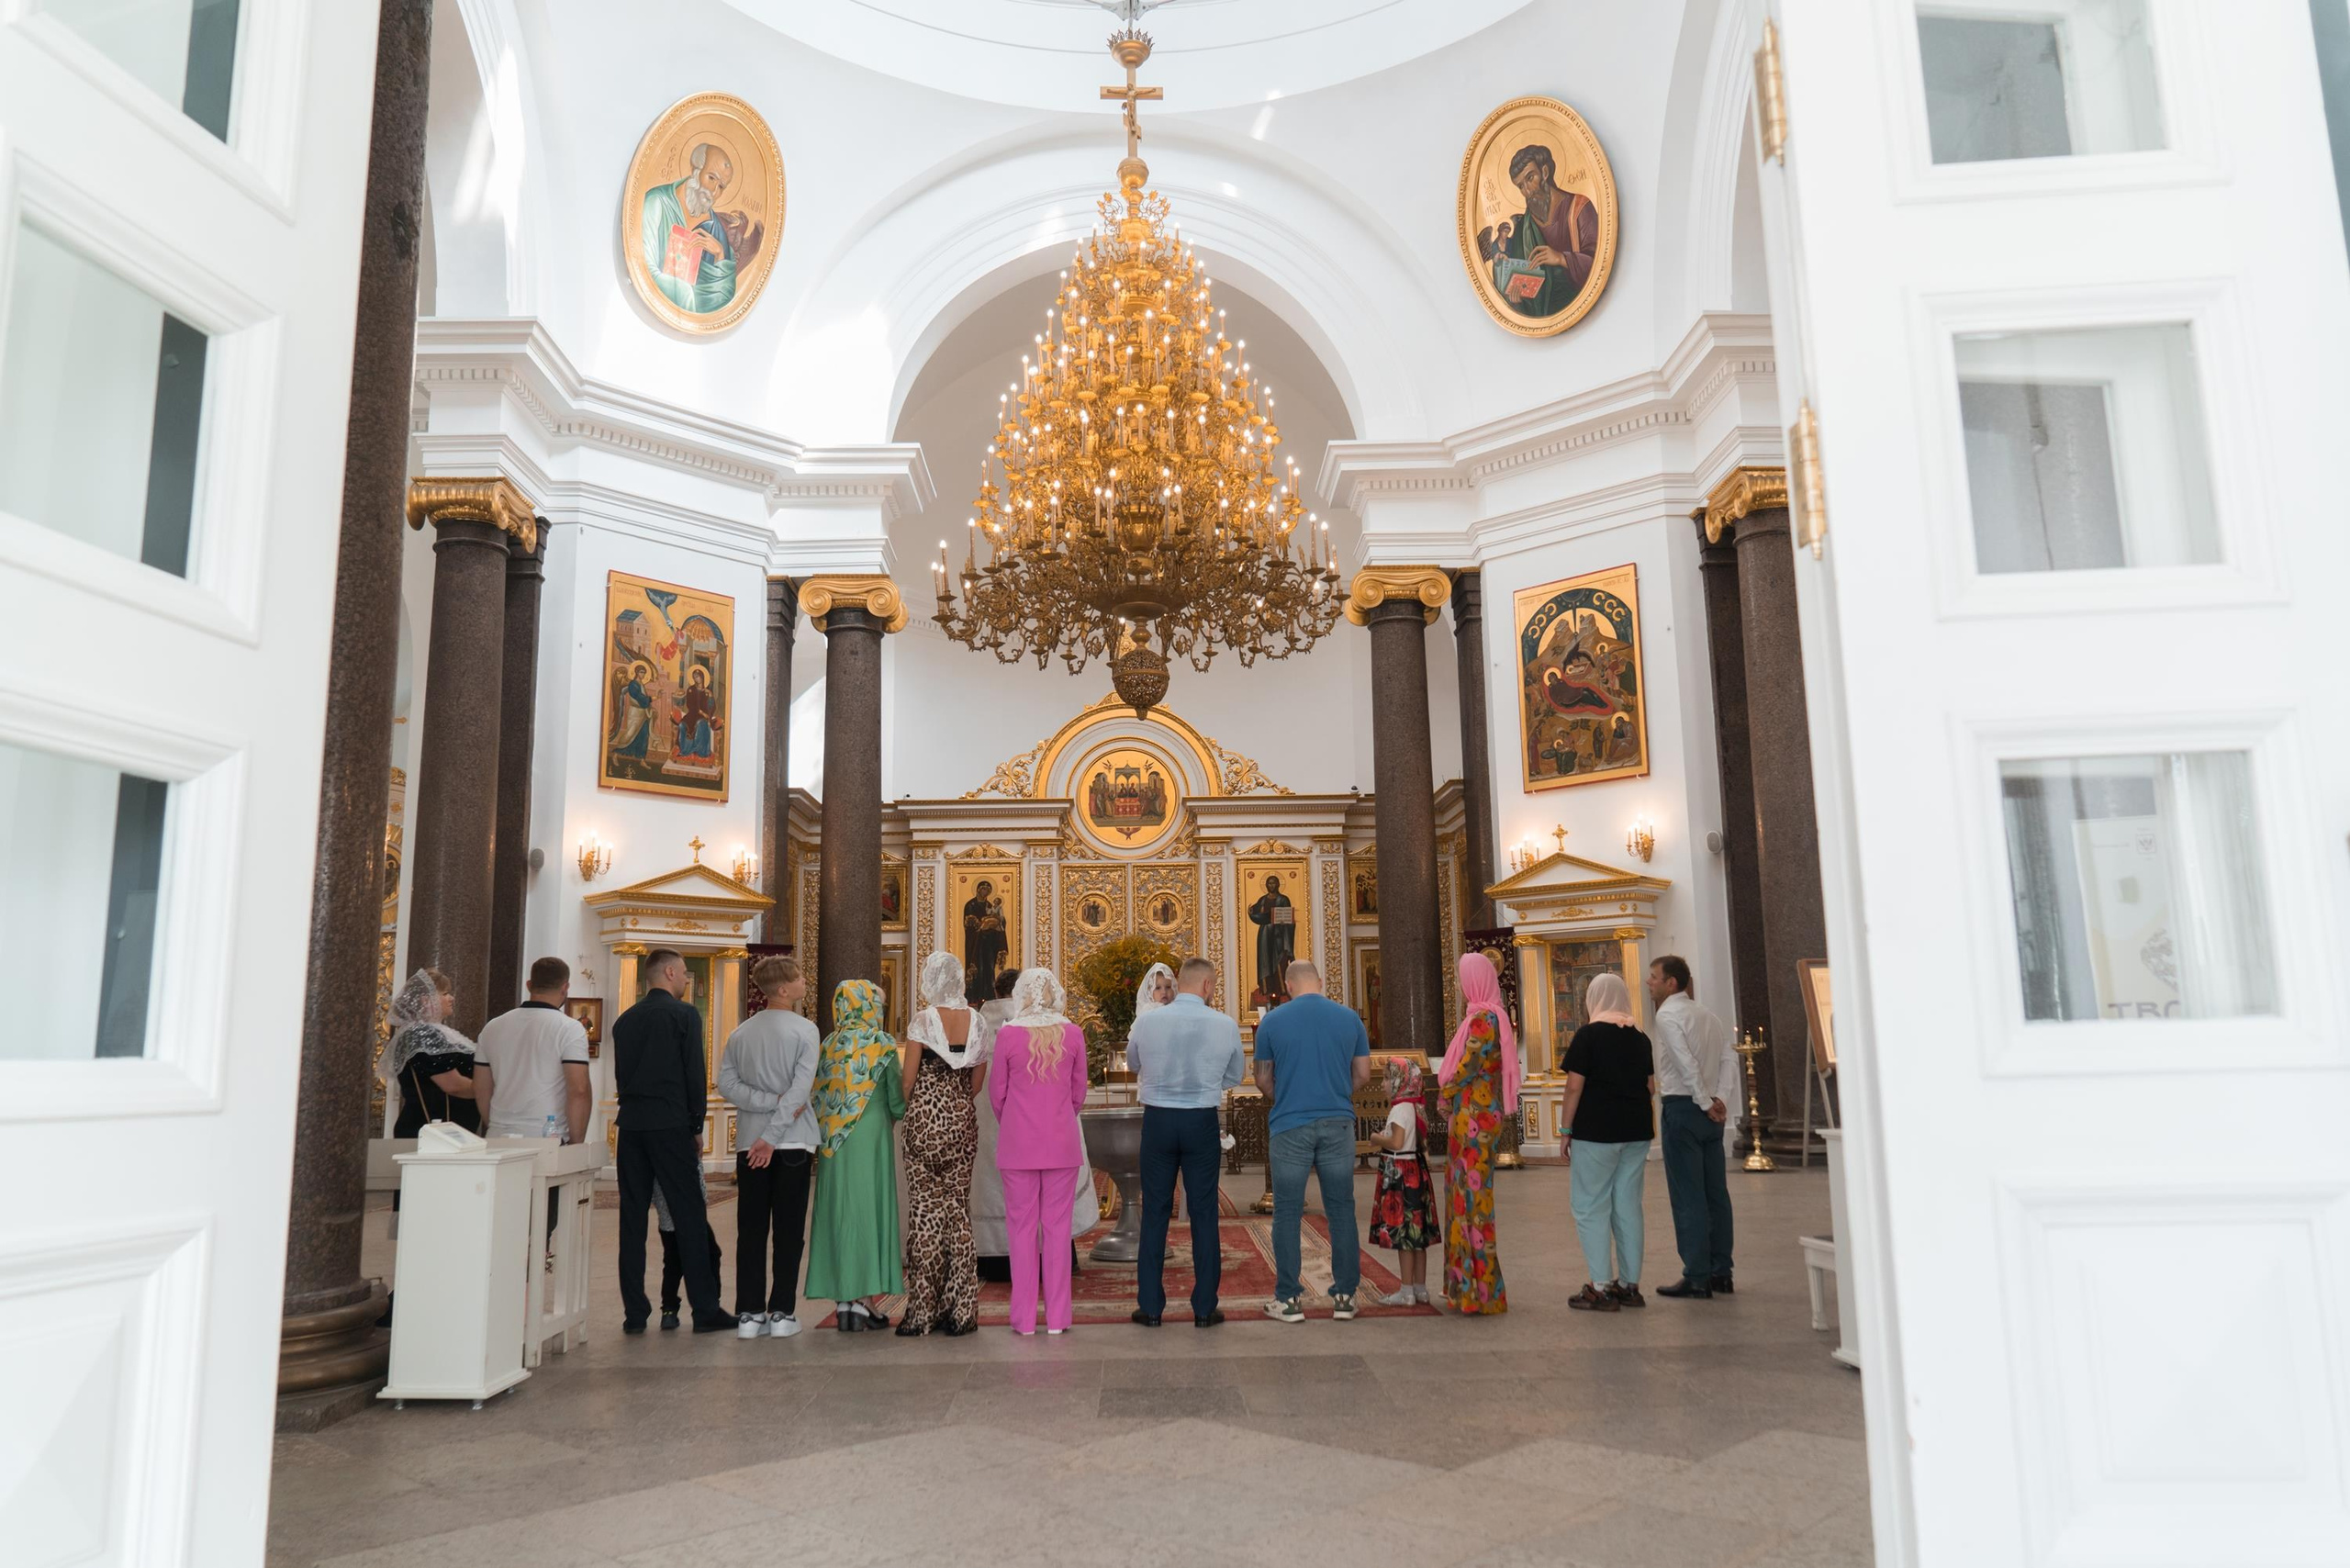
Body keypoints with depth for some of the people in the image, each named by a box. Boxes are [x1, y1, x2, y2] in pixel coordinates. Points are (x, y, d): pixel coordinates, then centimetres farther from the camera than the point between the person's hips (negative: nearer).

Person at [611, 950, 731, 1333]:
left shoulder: (625, 1020, 12)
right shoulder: (684, 1015, -5)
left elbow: (620, 1076, 14)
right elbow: (695, 1075, -8)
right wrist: (697, 1127, 1)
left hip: (630, 1126, 6)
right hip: (671, 1126, -5)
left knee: (632, 1218, 7)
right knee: (689, 1217, -1)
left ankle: (634, 1312, 9)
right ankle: (705, 1309, 0)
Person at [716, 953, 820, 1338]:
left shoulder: (740, 1033, 8)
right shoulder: (804, 1030, -7)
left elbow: (726, 1084, -1)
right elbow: (801, 1088, -15)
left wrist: (771, 1102, -5)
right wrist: (773, 1136, -14)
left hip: (749, 1141, 4)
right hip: (794, 1140, -4)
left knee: (750, 1230, 7)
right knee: (788, 1230, 2)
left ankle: (749, 1314, 7)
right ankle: (782, 1314, 3)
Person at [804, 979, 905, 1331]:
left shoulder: (827, 1046, 6)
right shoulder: (883, 1045, -5)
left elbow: (818, 1100, 8)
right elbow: (897, 1103, -2)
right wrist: (900, 1103, 18)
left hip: (833, 1143, 4)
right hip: (871, 1140, -4)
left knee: (838, 1212, 7)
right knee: (869, 1210, 1)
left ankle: (842, 1300, 9)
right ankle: (862, 1299, 0)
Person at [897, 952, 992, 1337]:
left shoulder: (923, 1021, -9)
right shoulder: (977, 1021, 3)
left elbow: (908, 1080, -7)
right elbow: (978, 1082, 8)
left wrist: (906, 1112, 9)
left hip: (925, 1119, -4)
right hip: (962, 1119, 4)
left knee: (925, 1208, 3)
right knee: (958, 1208, 9)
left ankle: (922, 1310, 6)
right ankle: (959, 1311, 10)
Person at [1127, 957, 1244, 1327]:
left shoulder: (1147, 1021, -5)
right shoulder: (1225, 1026, -6)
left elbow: (1134, 1063, 14)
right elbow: (1234, 1078, 9)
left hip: (1157, 1119, 1)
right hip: (1202, 1122, 0)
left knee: (1155, 1213, 8)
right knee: (1204, 1214, 7)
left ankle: (1150, 1306, 13)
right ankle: (1204, 1308, 12)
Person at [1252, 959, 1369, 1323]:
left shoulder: (1272, 1021, -3)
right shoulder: (1350, 1018, 2)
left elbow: (1263, 1081, 5)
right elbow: (1363, 1075, 7)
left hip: (1291, 1125, -2)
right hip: (1338, 1123, 2)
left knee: (1288, 1214, 5)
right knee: (1341, 1211, 9)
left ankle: (1288, 1299, 9)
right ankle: (1344, 1296, 13)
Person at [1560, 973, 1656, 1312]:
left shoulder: (1588, 1035, -8)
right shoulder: (1640, 1037, 8)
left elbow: (1575, 1087, -11)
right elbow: (1651, 1086, 11)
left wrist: (1566, 1130, -5)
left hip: (1596, 1131, -6)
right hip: (1637, 1131, 6)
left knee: (1591, 1207, 0)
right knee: (1628, 1206, 11)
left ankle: (1601, 1288, -3)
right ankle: (1629, 1285, 14)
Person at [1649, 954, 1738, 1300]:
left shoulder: (1668, 1015, -9)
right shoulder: (1708, 1017, 15)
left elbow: (1686, 1063, -20)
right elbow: (1729, 1059, 5)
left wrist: (1706, 1103, -12)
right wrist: (1722, 1100, -4)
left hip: (1682, 1108, -8)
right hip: (1710, 1112, 8)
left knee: (1688, 1197, -4)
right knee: (1715, 1192, 11)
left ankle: (1696, 1278, -2)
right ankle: (1721, 1272, 16)